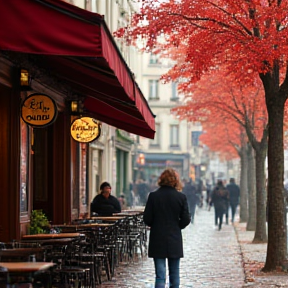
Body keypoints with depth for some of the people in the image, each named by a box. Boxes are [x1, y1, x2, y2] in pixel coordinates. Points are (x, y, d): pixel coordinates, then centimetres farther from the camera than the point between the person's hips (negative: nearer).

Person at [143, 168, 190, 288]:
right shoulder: (181, 197, -6)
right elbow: (186, 219, -3)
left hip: (157, 241, -1)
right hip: (175, 241, 1)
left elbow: (147, 219, -6)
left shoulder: (153, 196, -8)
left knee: (160, 275, -1)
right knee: (174, 274, 13)